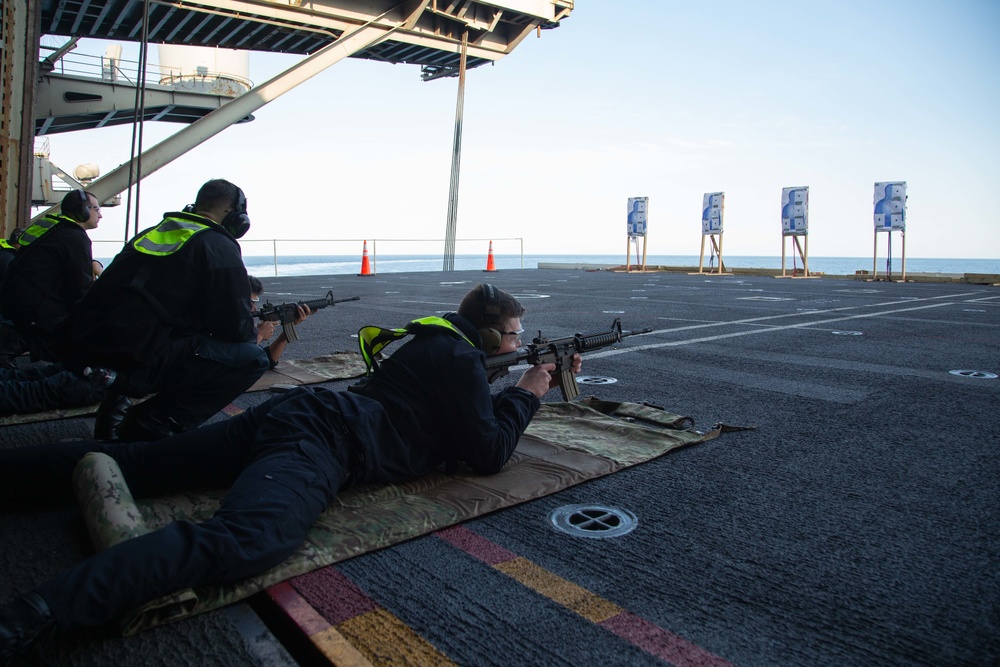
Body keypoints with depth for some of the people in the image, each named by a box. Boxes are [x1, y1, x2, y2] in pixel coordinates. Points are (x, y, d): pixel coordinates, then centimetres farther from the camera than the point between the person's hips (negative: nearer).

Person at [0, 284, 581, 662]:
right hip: (324, 440, -10)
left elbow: (467, 415, 37)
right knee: (245, 541, -35)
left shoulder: (437, 342, 25)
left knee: (126, 461, 10)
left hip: (287, 414, 10)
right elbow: (490, 454, -3)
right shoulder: (463, 359, -2)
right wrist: (527, 394, 11)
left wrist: (540, 383, 32)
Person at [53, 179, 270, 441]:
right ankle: (147, 427, -4)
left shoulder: (150, 233, 20)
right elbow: (234, 326, -5)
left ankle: (115, 401, 19)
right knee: (252, 359, -3)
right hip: (134, 361, -9)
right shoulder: (221, 247, -2)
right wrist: (254, 333, 18)